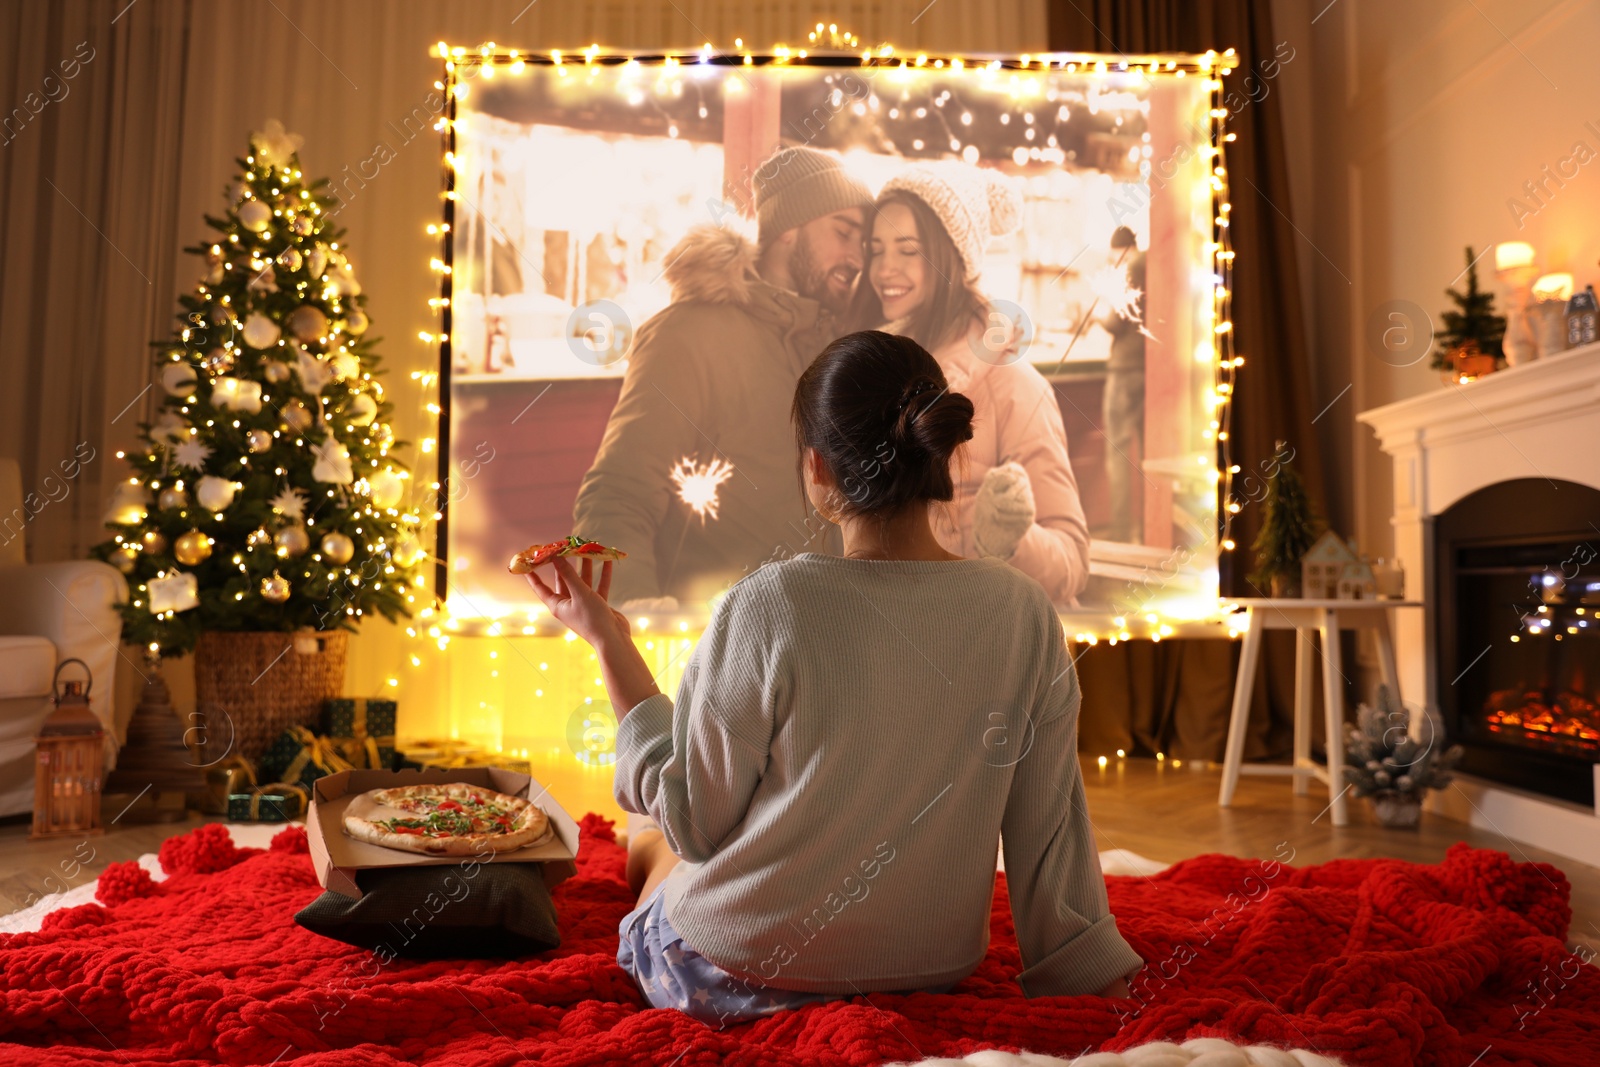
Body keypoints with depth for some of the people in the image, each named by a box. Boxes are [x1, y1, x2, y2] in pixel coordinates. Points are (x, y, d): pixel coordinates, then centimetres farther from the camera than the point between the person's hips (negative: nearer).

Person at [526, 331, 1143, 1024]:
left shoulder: (768, 608, -26)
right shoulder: (1025, 611, -14)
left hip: (740, 977, -4)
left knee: (648, 848, 30)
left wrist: (610, 642, -8)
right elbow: (1048, 829, -8)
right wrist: (1096, 972, 6)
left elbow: (695, 820, -14)